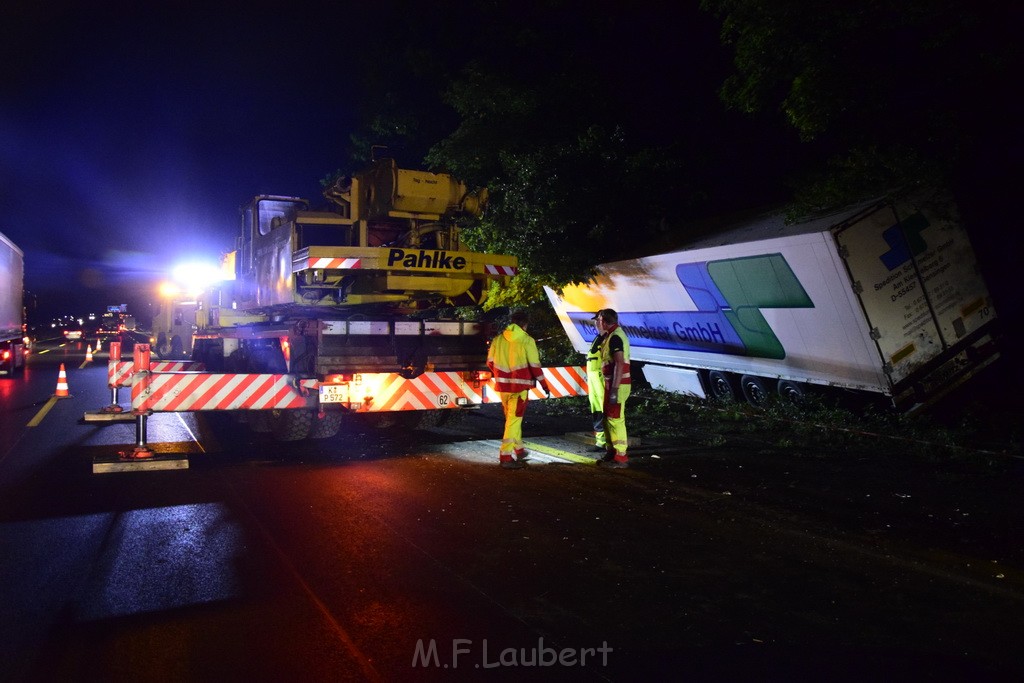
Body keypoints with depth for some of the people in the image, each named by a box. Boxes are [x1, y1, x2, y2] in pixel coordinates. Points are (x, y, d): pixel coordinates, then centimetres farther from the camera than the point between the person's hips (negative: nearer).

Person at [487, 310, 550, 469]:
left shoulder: (498, 339, 6)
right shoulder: (527, 341, -8)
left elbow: (490, 362, 12)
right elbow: (535, 365, -9)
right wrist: (544, 385, 2)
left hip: (503, 386, 5)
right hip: (519, 386, -5)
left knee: (512, 419, 20)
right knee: (514, 420, -2)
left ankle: (518, 450, 32)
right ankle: (506, 457, -5)